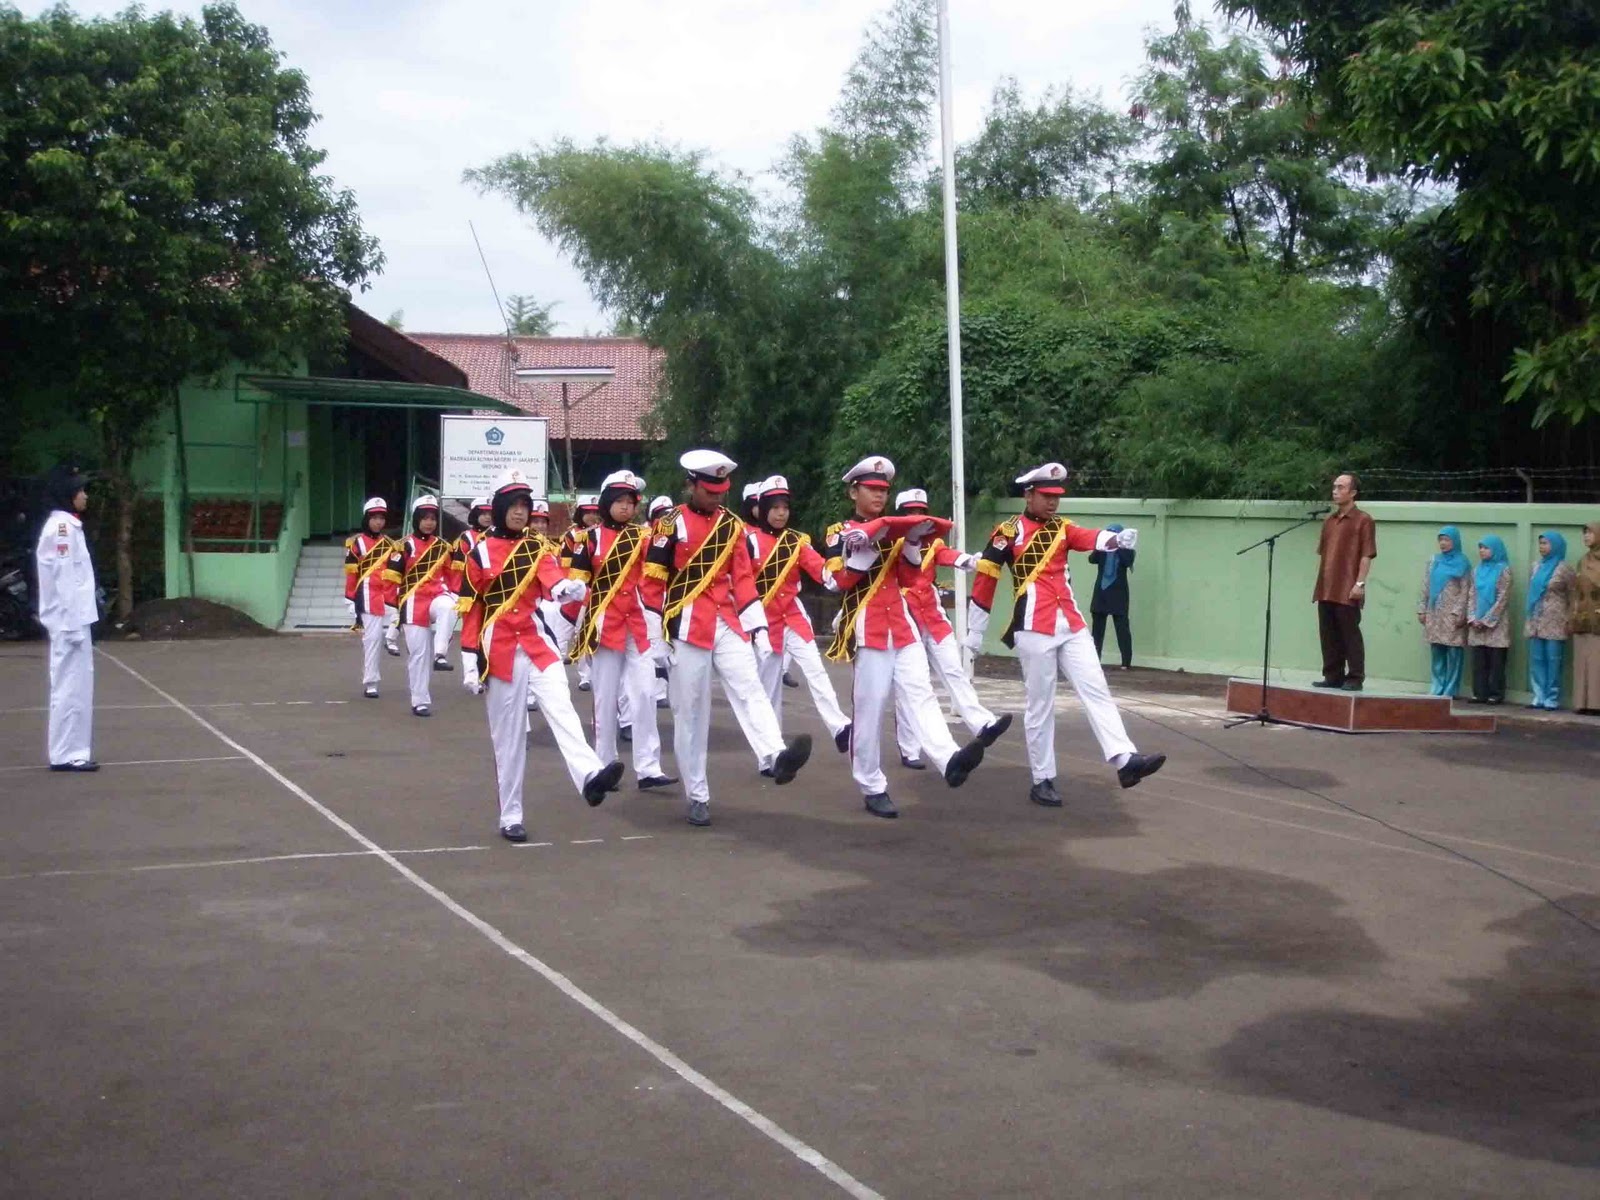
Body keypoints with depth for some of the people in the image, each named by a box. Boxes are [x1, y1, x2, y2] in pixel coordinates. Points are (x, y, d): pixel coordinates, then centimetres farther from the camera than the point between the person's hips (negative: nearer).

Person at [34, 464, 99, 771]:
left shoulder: (67, 525, 15)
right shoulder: (62, 527, -15)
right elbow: (63, 580, -19)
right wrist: (73, 624, -20)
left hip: (73, 619, 10)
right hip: (69, 621, -10)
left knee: (75, 685, 11)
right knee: (71, 686, -6)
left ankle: (70, 752, 15)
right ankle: (66, 754, -3)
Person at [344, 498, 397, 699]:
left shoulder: (389, 543, 15)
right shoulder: (356, 542, 0)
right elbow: (351, 574, -3)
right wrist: (351, 602, -7)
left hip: (387, 595, 5)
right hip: (368, 596, -5)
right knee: (372, 638, -4)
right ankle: (370, 683, 4)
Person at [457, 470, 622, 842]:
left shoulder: (539, 547, 8)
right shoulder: (480, 553, 1)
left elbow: (552, 581, -13)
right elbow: (470, 610, 1)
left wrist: (568, 588, -37)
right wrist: (469, 663, -3)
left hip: (537, 642, 2)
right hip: (499, 649, -2)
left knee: (561, 706, -21)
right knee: (508, 735, 2)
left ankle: (589, 775, -42)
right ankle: (510, 818, 9)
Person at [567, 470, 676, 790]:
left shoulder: (642, 535, 6)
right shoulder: (591, 538, -2)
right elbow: (576, 585, 0)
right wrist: (573, 627, -4)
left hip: (637, 624, 3)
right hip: (604, 625, -3)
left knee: (645, 694, -3)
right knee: (606, 698, 3)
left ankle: (648, 769, -2)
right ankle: (604, 767, 13)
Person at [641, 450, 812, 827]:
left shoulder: (731, 525, 11)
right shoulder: (671, 525, -3)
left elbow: (743, 579, 13)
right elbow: (653, 583, -2)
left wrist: (758, 626, 5)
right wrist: (656, 639, -4)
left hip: (727, 624, 4)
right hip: (688, 628, -4)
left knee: (750, 690, -17)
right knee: (690, 711, 0)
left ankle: (776, 757, -37)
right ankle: (698, 797, 5)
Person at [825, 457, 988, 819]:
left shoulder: (892, 528, 17)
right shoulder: (840, 531, 1)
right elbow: (842, 578, -14)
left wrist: (912, 542, 3)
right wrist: (868, 538, -20)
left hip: (902, 624, 5)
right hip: (868, 630, -5)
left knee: (920, 692, -11)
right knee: (870, 706, -5)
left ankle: (949, 759, -30)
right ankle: (873, 788, 3)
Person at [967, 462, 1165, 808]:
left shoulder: (1061, 528, 13)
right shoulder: (1008, 532, -3)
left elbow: (1090, 538, -8)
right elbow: (985, 580, -1)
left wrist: (1117, 539, -31)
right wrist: (974, 631, 1)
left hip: (1072, 625, 5)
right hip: (1034, 629, -5)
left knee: (1096, 690, -3)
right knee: (1040, 705, 0)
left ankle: (1126, 760, -9)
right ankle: (1042, 781, 7)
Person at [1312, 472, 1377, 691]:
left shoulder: (1363, 521, -4)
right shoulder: (1329, 520, 17)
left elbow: (1367, 555, -9)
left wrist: (1360, 583, -17)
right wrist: (1320, 583, 15)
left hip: (1347, 591, -7)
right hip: (1326, 589, 7)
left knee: (1350, 634, -3)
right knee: (1328, 635, 8)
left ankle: (1355, 678, 2)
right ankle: (1333, 676, 15)